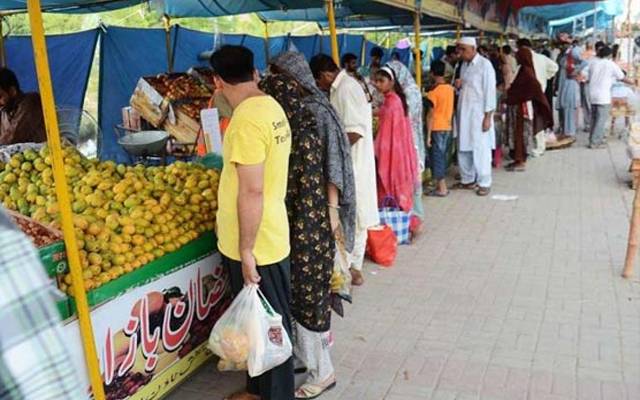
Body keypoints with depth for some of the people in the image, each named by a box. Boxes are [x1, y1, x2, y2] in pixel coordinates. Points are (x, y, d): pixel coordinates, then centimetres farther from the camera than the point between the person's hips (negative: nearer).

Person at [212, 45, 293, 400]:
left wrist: (246, 251, -17)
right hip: (269, 236, 9)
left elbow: (252, 192, -24)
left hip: (255, 245, -9)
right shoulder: (271, 106, 6)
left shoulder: (246, 120, -23)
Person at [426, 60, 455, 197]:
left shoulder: (434, 92, -15)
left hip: (437, 129, -7)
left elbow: (431, 115, -15)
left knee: (437, 157, -1)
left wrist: (428, 135, -12)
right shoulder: (451, 89, 4)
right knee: (442, 157, 14)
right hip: (448, 128, 7)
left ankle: (442, 189, 1)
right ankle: (440, 185, 20)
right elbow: (451, 109, 11)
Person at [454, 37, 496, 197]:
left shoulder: (485, 65, -10)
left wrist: (488, 116, -15)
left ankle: (484, 183, 6)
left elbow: (490, 91, -12)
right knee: (463, 147, 8)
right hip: (464, 112, 7)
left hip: (478, 112, -6)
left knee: (480, 149, -3)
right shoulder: (464, 65, 10)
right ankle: (467, 180, 20)